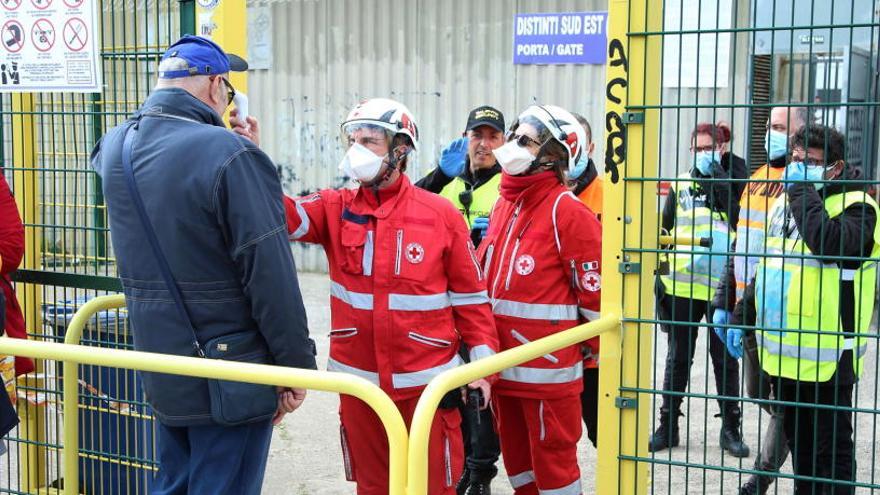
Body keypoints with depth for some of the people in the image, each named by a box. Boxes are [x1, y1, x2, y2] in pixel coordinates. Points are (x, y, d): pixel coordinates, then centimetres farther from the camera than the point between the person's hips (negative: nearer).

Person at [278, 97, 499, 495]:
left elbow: (471, 295, -2)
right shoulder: (336, 209, 3)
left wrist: (482, 363, -3)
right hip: (358, 379, 3)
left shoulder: (440, 214, -5)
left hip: (426, 381, -3)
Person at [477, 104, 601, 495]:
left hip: (548, 366, -8)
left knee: (553, 458, 3)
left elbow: (595, 290, -12)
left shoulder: (567, 211, -14)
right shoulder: (504, 203, 10)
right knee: (516, 455, 19)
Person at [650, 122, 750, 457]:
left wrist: (716, 171, -14)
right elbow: (664, 231, 13)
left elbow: (738, 214, -19)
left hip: (721, 287, -2)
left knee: (725, 359, 7)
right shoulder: (680, 184, 9)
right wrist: (658, 276, 7)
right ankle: (667, 426, 19)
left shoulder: (733, 181, 2)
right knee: (678, 359, 10)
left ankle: (730, 428, 18)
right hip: (681, 285, 2)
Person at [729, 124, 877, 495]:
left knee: (831, 450, 1)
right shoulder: (785, 203, 14)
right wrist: (742, 319, 18)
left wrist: (802, 189, -20)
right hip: (782, 353, 8)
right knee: (798, 444, 18)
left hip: (825, 356, -8)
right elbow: (766, 269, 23)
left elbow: (830, 243, -31)